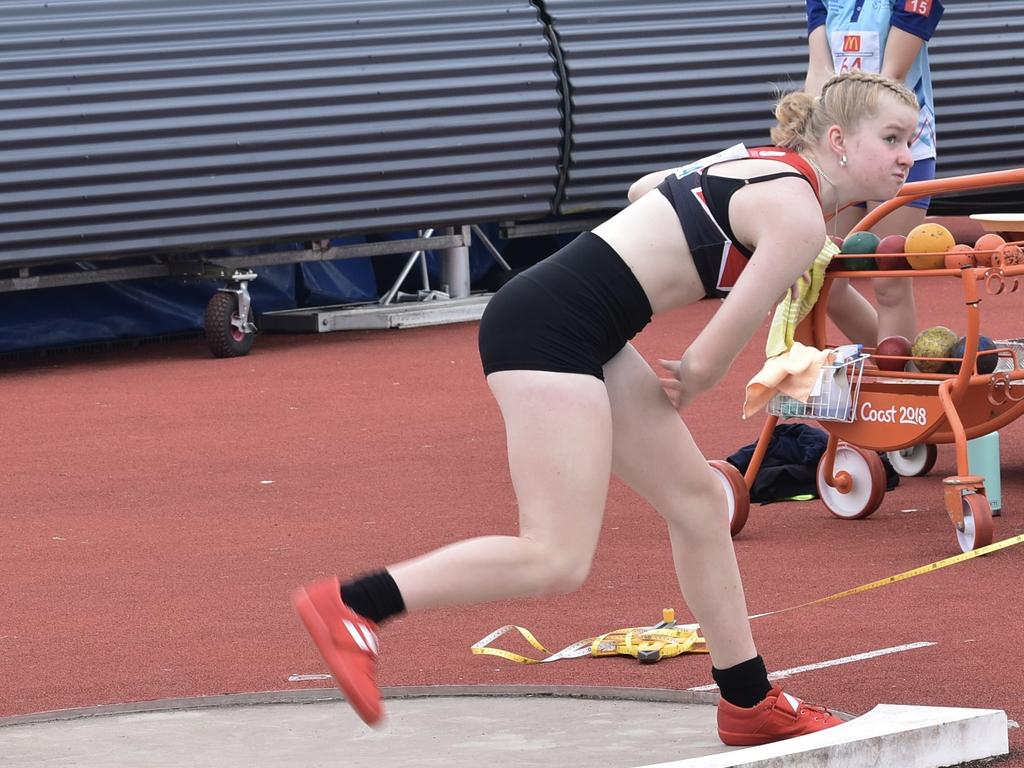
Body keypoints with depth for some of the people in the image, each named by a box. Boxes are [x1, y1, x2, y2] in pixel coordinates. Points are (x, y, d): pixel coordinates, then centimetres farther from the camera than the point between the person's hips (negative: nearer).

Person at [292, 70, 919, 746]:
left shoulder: (765, 165, 16)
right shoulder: (798, 219, -13)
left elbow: (648, 185, 34)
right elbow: (709, 361, -13)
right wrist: (685, 387, 10)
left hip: (585, 333, 11)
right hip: (550, 328, -11)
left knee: (697, 500, 16)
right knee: (559, 560, -15)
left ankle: (750, 703, 25)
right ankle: (350, 606, -12)